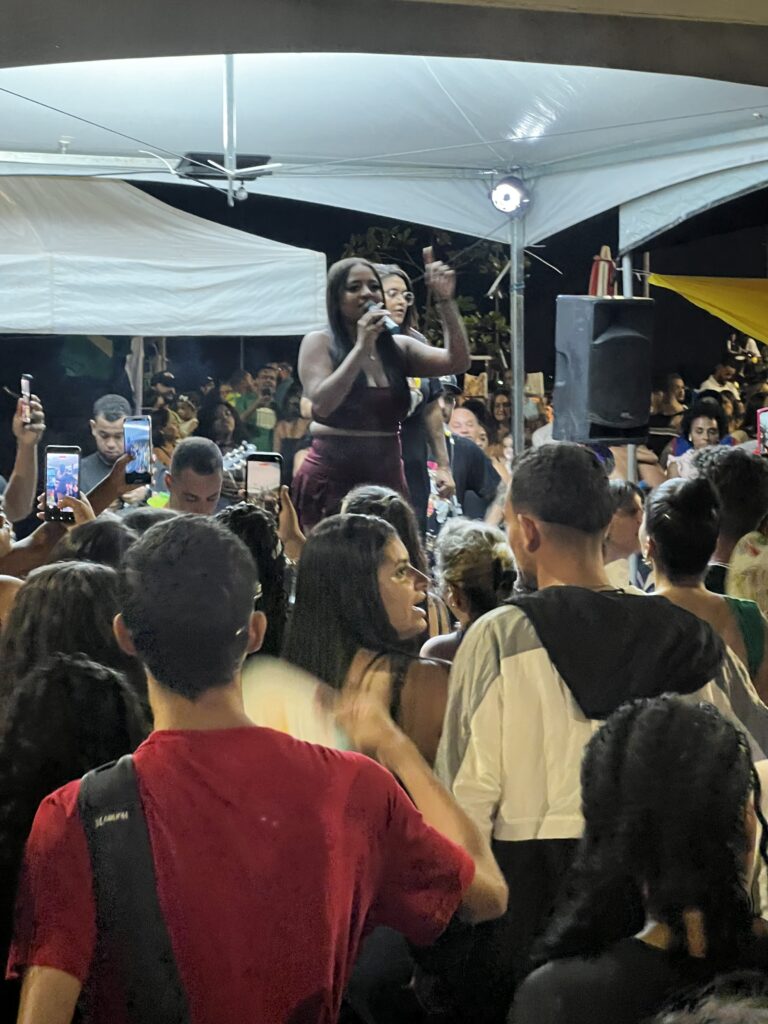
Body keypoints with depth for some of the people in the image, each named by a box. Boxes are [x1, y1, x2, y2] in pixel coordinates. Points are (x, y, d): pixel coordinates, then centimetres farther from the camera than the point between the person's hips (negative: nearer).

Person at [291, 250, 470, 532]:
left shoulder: (397, 347, 9)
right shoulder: (319, 343, -1)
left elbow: (457, 362, -2)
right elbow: (322, 403, -15)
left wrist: (445, 300, -8)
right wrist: (362, 347, -16)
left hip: (388, 477, 4)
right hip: (330, 480, -4)